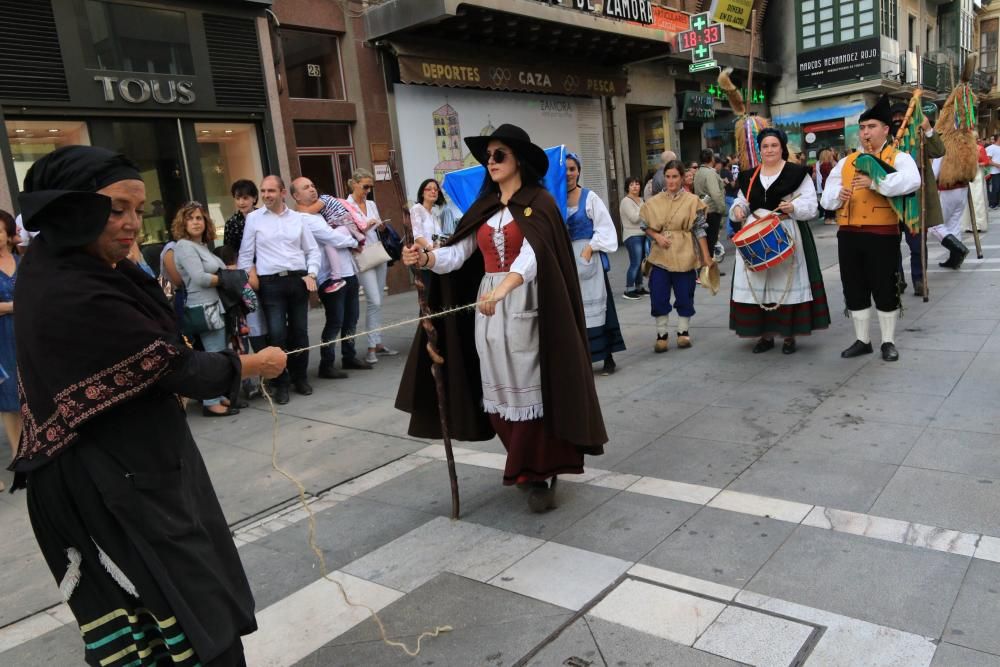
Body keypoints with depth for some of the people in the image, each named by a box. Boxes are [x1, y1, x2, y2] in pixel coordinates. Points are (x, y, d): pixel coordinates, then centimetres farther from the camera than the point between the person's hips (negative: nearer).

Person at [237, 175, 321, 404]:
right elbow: (246, 254, 5)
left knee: (299, 331, 8)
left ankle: (299, 377, 24)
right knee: (277, 334, -8)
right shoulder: (253, 218, 4)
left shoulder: (297, 218, 9)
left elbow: (313, 250, 12)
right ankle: (280, 383, 6)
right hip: (271, 283, -2)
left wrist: (311, 274, -2)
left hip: (298, 280, 2)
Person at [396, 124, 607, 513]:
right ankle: (524, 464, 23)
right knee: (499, 388, 7)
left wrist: (502, 290, -39)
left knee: (529, 387, -4)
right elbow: (456, 254, 4)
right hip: (487, 307, 6)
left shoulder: (539, 203, -4)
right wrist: (425, 258, -18)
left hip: (525, 305, -5)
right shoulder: (482, 209, 14)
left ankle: (538, 475, 5)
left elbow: (532, 255, -22)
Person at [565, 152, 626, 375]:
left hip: (588, 257, -2)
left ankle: (608, 357, 8)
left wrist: (590, 248, -13)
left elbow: (605, 228, -4)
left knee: (595, 305, 0)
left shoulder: (590, 197, -1)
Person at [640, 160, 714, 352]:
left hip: (684, 256, -2)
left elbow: (700, 230, -2)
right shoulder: (655, 202, 4)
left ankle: (683, 332, 22)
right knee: (658, 296, 0)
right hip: (660, 255, 2)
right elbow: (646, 226, 9)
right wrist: (657, 236, -11)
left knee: (684, 296, 7)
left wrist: (706, 256, -5)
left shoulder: (692, 201, -2)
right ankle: (662, 334, 12)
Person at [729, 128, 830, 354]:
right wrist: (738, 209, -6)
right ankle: (766, 334, 13)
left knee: (787, 282, -2)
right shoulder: (749, 177, 11)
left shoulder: (797, 173, -1)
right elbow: (742, 202, 16)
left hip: (787, 236, -3)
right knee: (758, 284, 3)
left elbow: (810, 205, -6)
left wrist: (793, 207, -25)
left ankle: (789, 335, 8)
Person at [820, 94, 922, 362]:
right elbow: (827, 198, 12)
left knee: (885, 289, 3)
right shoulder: (845, 162, 14)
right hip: (848, 234, 5)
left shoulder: (899, 158, 0)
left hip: (882, 234, -5)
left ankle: (888, 342, 17)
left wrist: (875, 182, -28)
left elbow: (912, 181, -21)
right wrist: (838, 196, -10)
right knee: (855, 289, 10)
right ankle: (862, 340, 23)